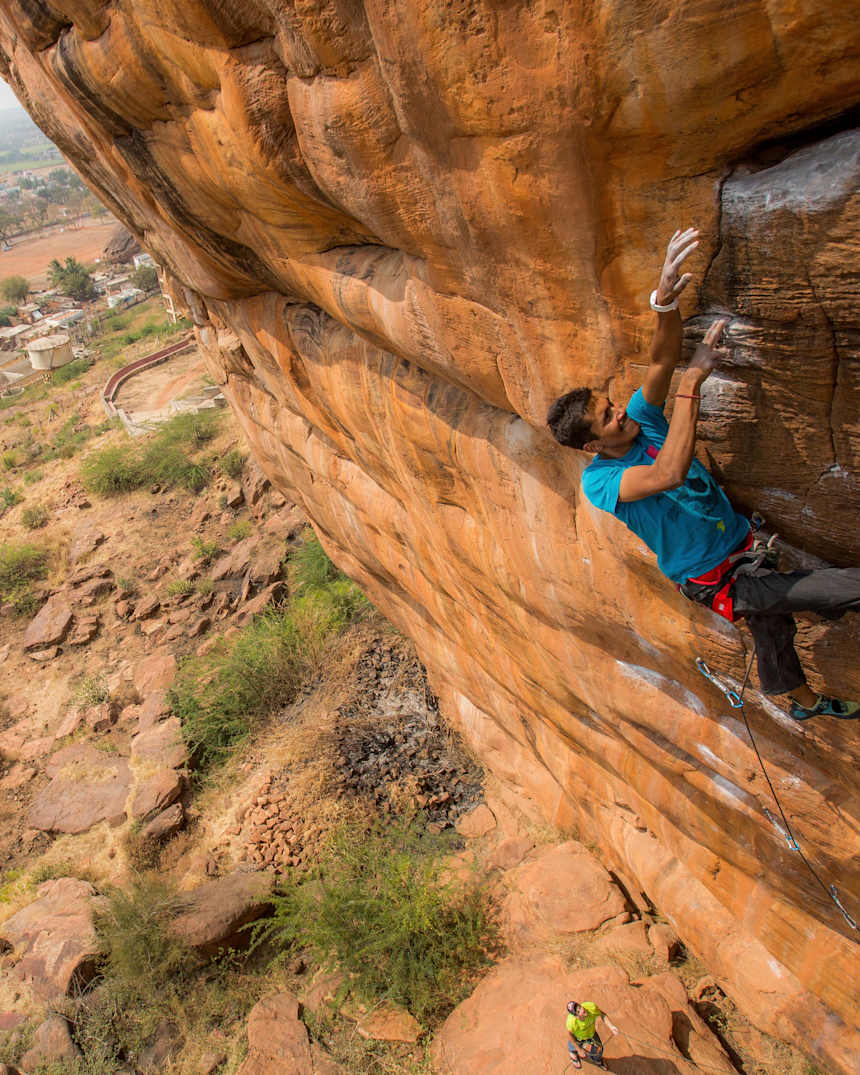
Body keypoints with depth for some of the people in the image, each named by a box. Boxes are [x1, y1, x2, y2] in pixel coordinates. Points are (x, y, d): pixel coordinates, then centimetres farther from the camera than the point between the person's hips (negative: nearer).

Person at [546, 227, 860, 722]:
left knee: (773, 630, 31)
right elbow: (669, 473, -44)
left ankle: (804, 700, 57)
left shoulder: (642, 419, -5)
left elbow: (664, 359, -17)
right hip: (720, 582, -7)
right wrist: (693, 380, -40)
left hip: (744, 547, 7)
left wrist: (666, 298, -37)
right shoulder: (598, 481, -26)